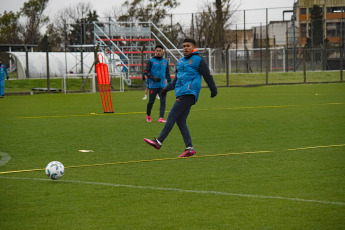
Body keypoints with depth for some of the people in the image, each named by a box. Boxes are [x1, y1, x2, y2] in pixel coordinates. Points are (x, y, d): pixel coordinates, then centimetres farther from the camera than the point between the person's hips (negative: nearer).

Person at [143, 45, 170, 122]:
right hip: (153, 85, -3)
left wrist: (170, 82, 19)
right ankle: (148, 115, 26)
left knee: (163, 101, -9)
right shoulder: (151, 61, 0)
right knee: (151, 101, 2)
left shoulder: (165, 62, 13)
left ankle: (161, 117, -13)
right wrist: (154, 78, -16)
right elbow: (146, 72, -4)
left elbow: (167, 73, 23)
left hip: (162, 85, 3)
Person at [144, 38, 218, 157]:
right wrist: (167, 88, 22)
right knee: (180, 121, 1)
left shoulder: (198, 60, -1)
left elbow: (207, 76, 2)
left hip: (189, 93, -8)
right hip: (181, 94, 8)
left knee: (172, 116, -13)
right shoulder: (181, 61, 22)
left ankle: (159, 142, -16)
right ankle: (189, 148, 1)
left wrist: (213, 90, 4)